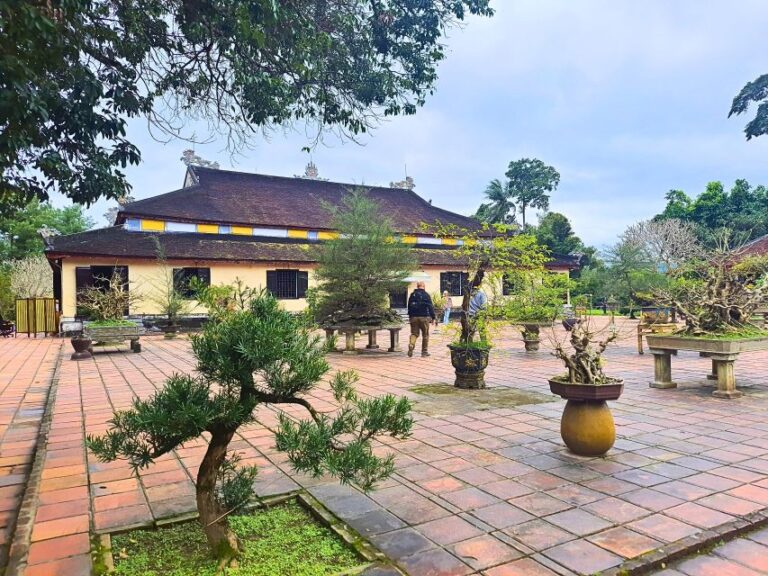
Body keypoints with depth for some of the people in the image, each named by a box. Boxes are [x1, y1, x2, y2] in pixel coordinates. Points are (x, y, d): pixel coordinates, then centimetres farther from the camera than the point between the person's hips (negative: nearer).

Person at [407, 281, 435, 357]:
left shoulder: (412, 295, 9)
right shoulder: (426, 295, -5)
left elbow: (409, 306, 14)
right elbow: (430, 307, -6)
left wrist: (410, 316, 22)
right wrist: (433, 317, 0)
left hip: (413, 317, 3)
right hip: (424, 317, -3)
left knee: (414, 333, 8)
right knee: (425, 335, 8)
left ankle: (411, 346, -17)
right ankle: (424, 351, 10)